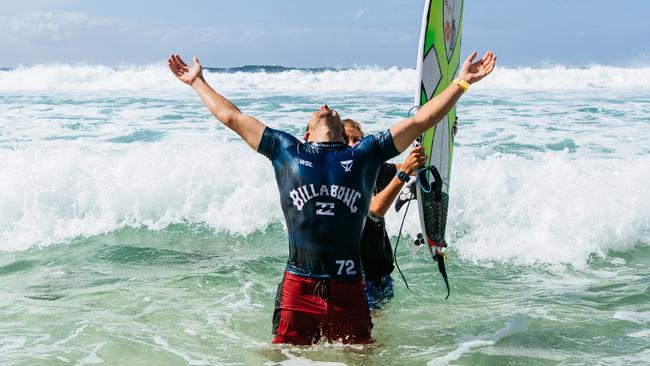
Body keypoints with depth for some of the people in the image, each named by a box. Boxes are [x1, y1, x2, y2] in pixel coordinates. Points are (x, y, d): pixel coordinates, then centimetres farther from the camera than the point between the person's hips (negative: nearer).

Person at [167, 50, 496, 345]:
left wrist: (462, 82, 13)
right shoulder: (285, 150, 14)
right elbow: (232, 118, 21)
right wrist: (197, 81, 27)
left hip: (348, 289, 0)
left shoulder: (365, 153, 14)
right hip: (298, 286, 0)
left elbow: (420, 121, 14)